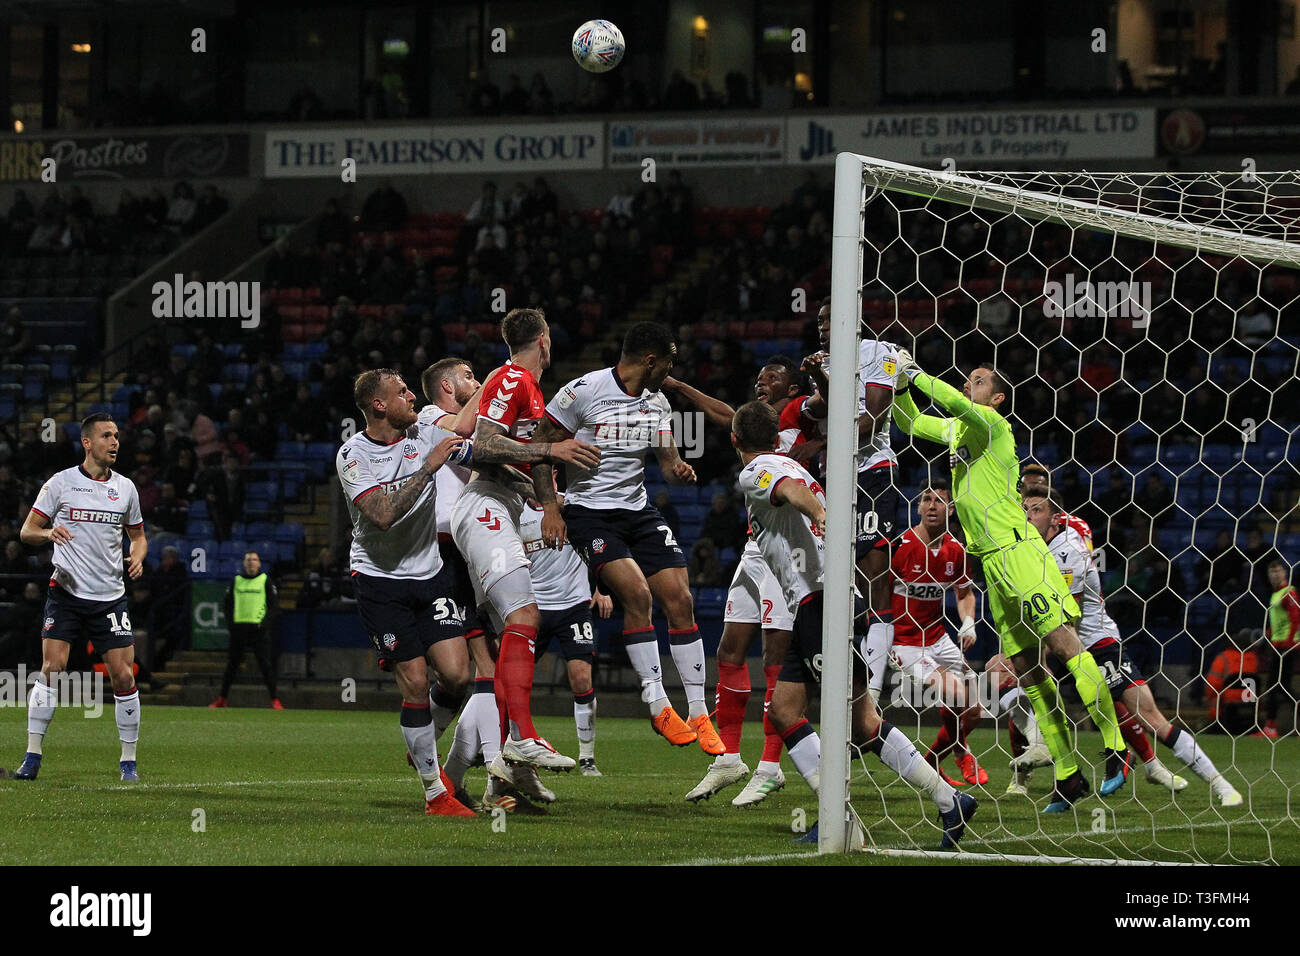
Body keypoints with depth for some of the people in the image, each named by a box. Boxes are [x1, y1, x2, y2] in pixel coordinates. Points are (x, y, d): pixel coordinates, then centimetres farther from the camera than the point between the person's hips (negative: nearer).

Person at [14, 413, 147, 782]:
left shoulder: (125, 487, 9)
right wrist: (48, 533, -20)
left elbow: (138, 535, 21)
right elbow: (27, 531, 2)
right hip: (66, 593, -2)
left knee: (124, 675, -4)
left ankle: (128, 760, 8)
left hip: (111, 596, 2)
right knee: (51, 668, -12)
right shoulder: (60, 483, -1)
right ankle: (33, 755, -6)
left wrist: (137, 558, -1)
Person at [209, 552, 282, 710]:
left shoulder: (265, 581, 5)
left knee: (266, 664, -7)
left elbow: (274, 606, 3)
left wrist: (265, 624, -9)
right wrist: (230, 622, 2)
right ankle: (222, 698, 11)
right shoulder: (237, 581, 12)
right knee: (232, 664, 5)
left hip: (258, 629, -3)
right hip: (238, 628, 3)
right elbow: (226, 603, 16)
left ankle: (275, 700, -5)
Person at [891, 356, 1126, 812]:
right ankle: (1068, 775, 6)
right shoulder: (955, 429, 18)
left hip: (1018, 550, -8)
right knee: (1026, 669, 5)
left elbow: (956, 404, -24)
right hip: (992, 562, 8)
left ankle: (1115, 746, -9)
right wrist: (901, 384, 12)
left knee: (1065, 643, -13)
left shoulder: (992, 424, -6)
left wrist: (915, 373, -13)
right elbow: (910, 421, 29)